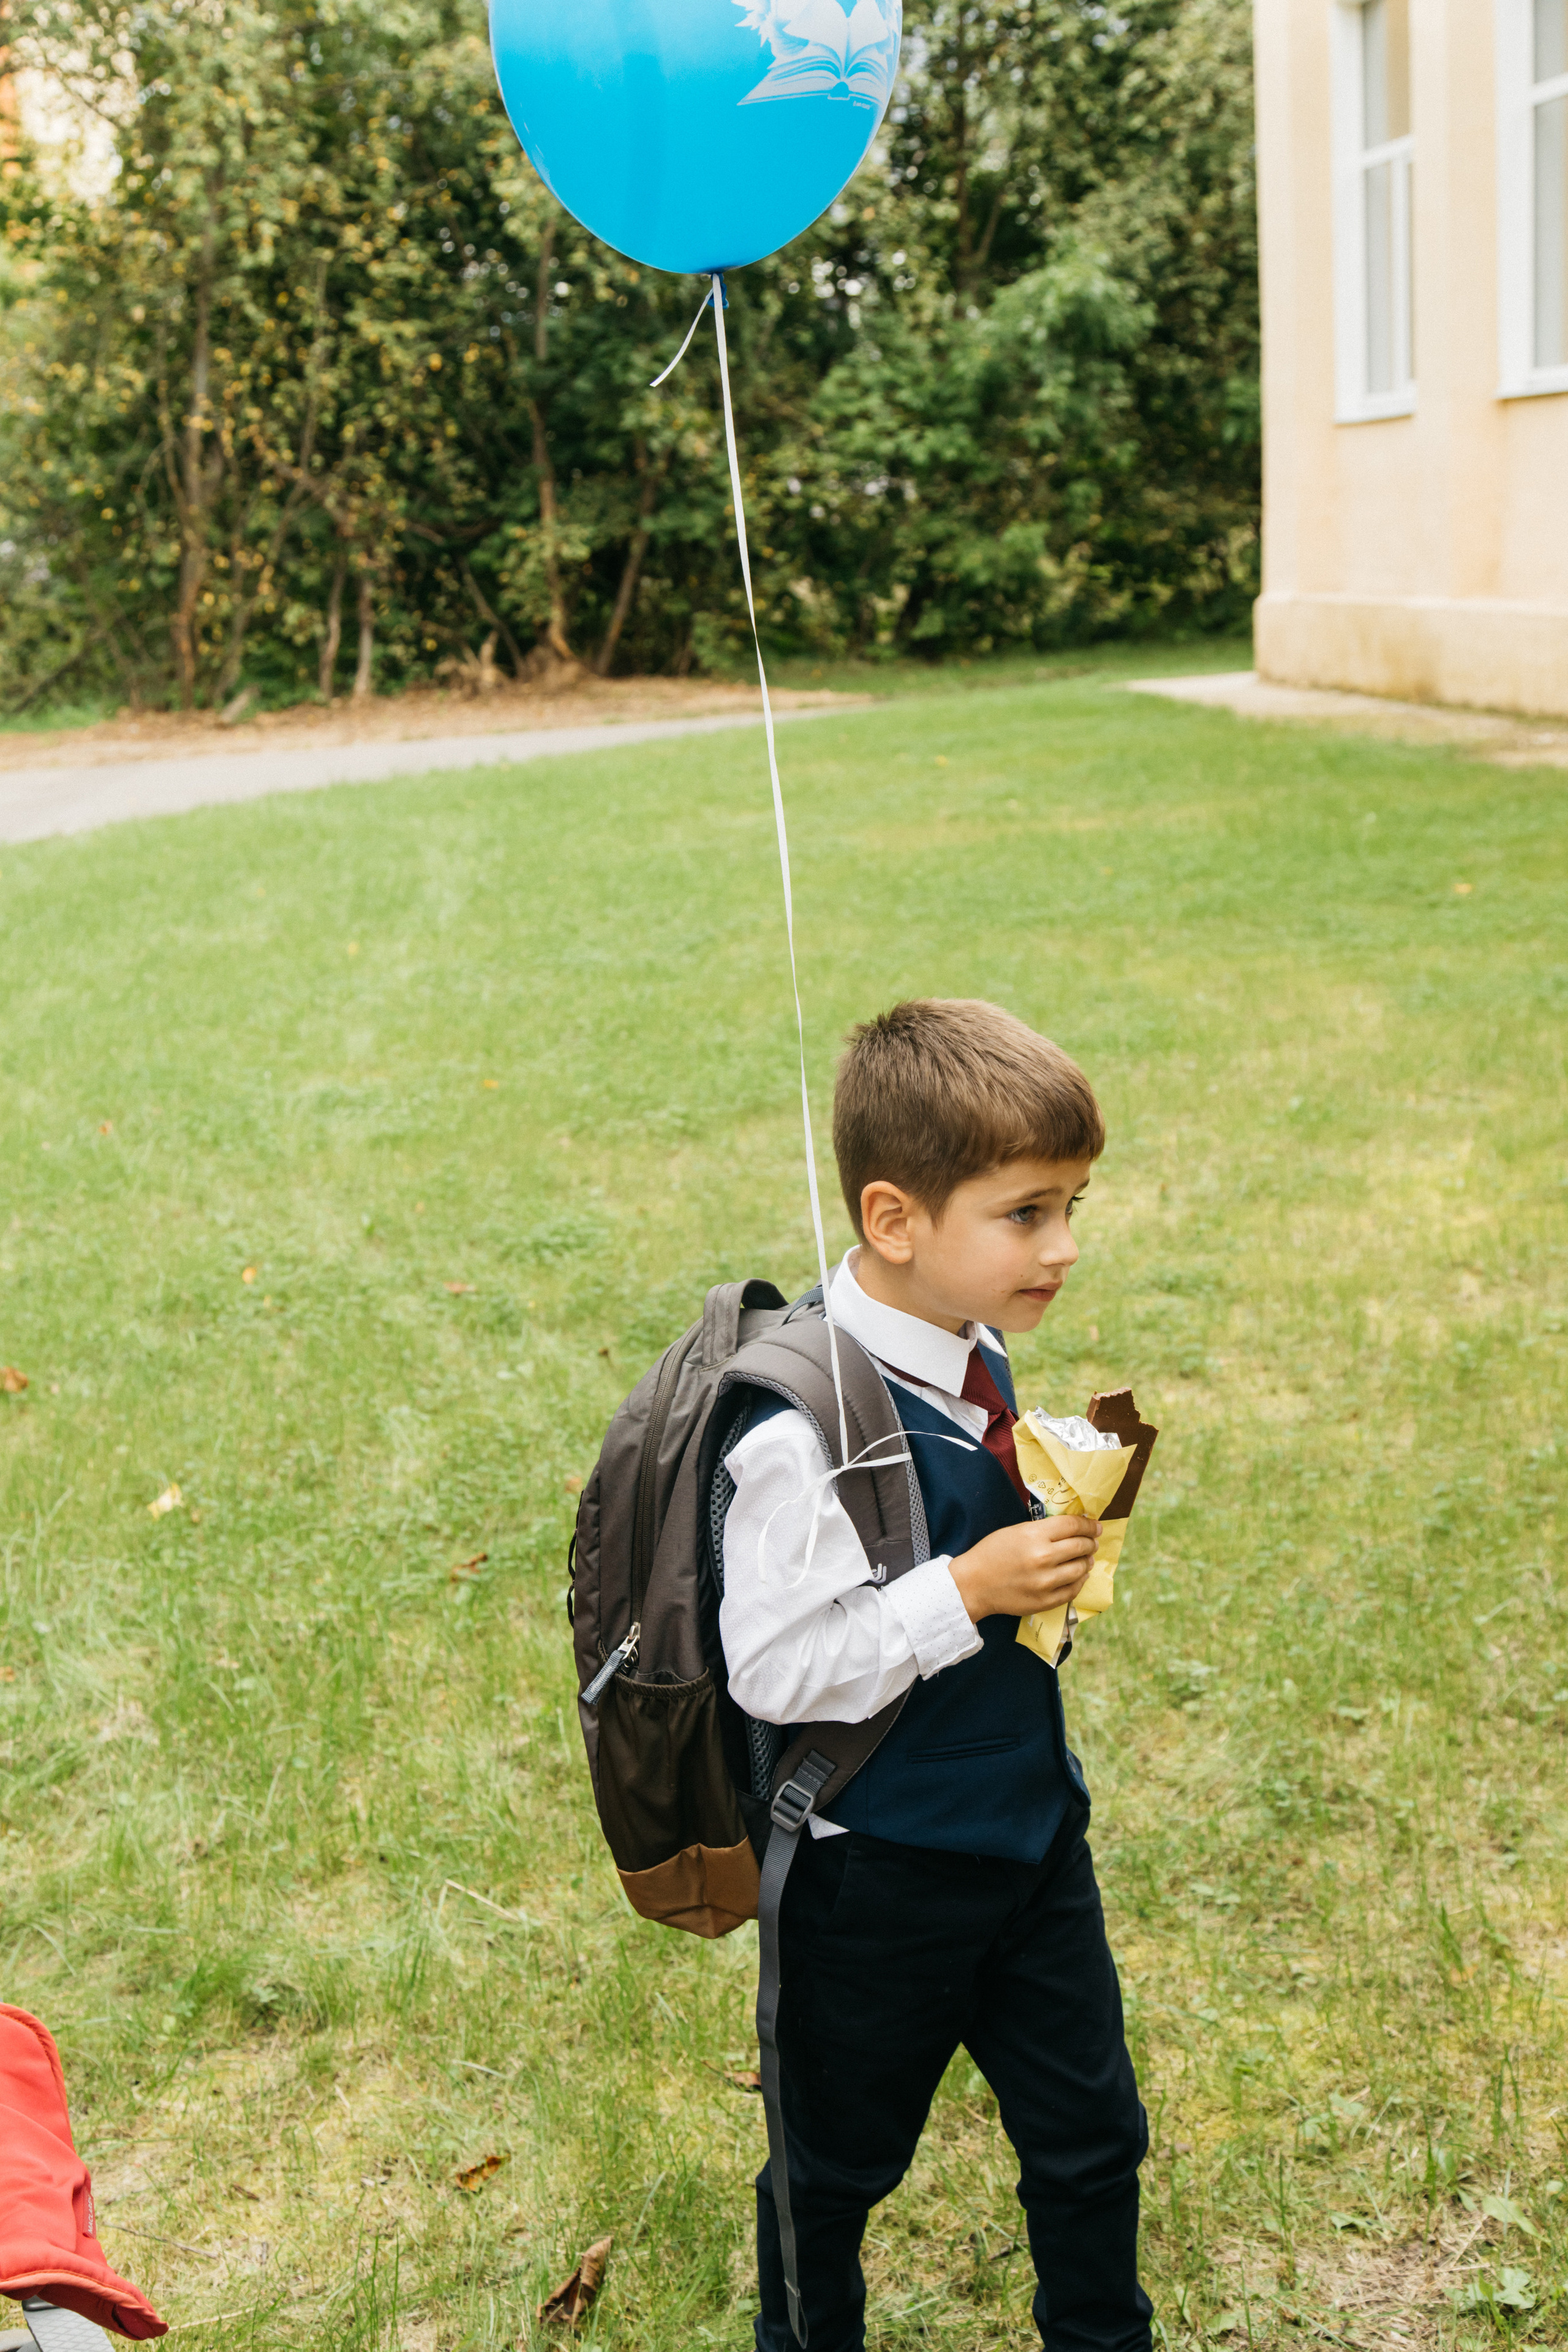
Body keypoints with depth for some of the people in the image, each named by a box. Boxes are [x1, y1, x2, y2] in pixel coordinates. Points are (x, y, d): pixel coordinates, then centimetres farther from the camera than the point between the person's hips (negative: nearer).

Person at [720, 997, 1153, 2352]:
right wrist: (969, 1592, -29)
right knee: (842, 2154, 18)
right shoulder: (806, 1424, -29)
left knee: (1092, 2133, 20)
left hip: (1032, 1822, 7)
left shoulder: (976, 1351, -2)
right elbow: (775, 1669, -28)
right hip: (880, 1871, -7)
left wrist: (1058, 1523, 1)